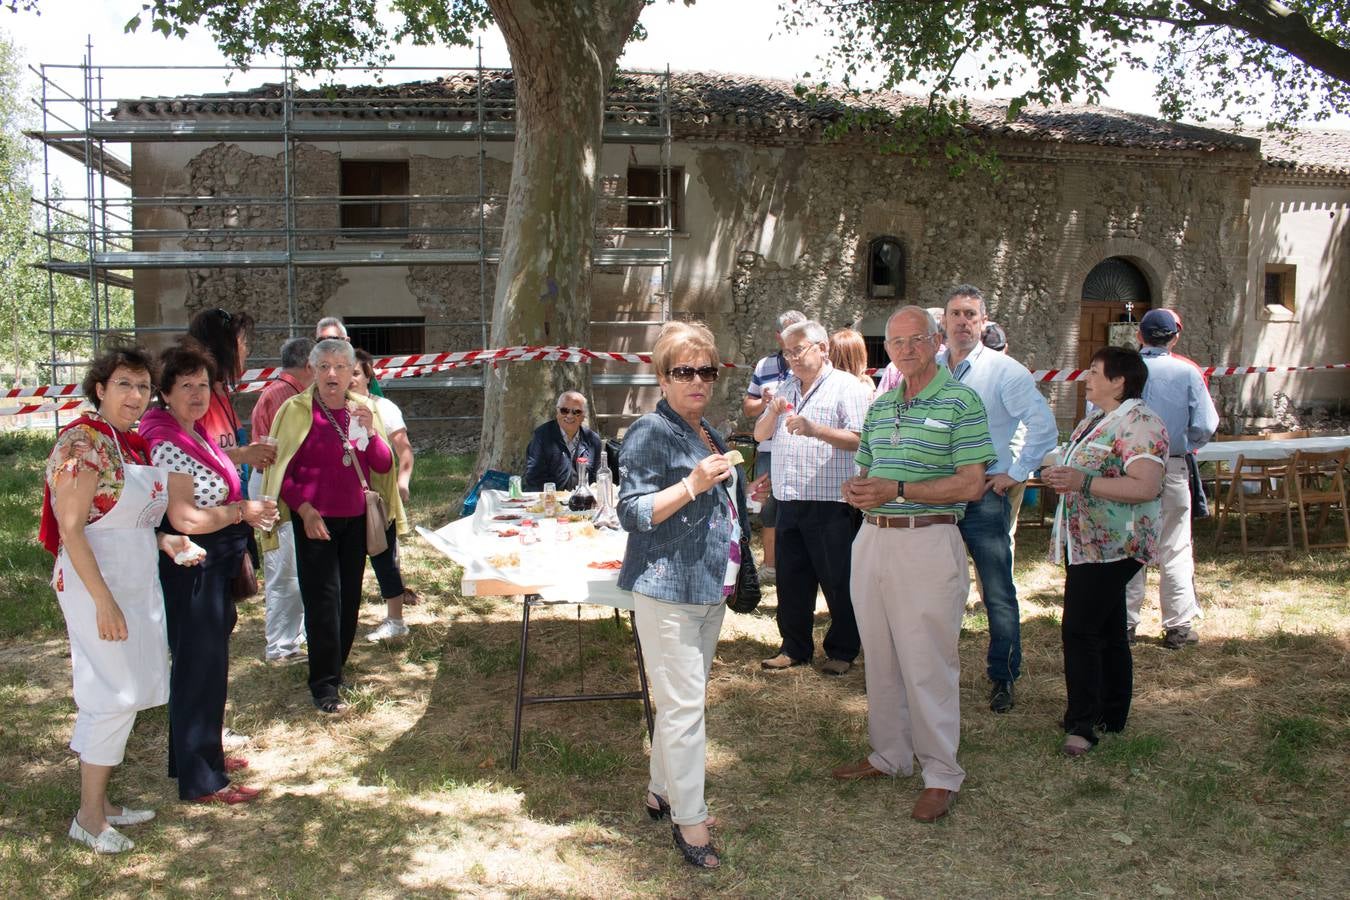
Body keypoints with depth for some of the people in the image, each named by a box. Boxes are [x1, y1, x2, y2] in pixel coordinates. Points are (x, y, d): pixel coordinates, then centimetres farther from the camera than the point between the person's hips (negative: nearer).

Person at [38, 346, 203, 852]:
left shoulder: (132, 444, 11)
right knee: (117, 696, -5)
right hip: (98, 584, -9)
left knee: (115, 697, 13)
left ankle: (99, 803, 24)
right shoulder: (84, 443, -15)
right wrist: (104, 601, -22)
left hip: (137, 582, 9)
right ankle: (89, 818, 7)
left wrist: (164, 541, 4)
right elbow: (70, 529, -19)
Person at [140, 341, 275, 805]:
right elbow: (185, 520, -26)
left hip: (213, 568, 10)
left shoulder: (195, 433, 9)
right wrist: (241, 511, -19)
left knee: (208, 666, 20)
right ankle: (201, 780, 11)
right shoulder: (168, 445, -20)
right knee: (199, 670, 0)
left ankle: (203, 754, 36)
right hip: (189, 570, -10)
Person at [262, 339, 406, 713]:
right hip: (315, 520, -4)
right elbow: (280, 468, -5)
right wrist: (303, 508, -16)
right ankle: (324, 686, 2)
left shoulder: (364, 409, 6)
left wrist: (370, 431, -14)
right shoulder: (297, 410, -6)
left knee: (349, 597, 11)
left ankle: (335, 669, 26)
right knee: (323, 600, -5)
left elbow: (383, 466, 2)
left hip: (355, 518, 4)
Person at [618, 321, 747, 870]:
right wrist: (693, 484, -26)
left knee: (683, 700, 17)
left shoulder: (709, 433, 15)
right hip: (667, 589, -9)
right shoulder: (651, 433, -13)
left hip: (709, 589, 9)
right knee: (684, 705, -6)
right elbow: (632, 513, -18)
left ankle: (663, 792, 30)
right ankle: (689, 819, 5)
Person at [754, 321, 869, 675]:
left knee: (837, 583, 3)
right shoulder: (786, 389, 17)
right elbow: (760, 434, 18)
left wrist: (814, 429, -23)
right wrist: (772, 413, -2)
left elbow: (861, 439, -15)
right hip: (789, 502, 7)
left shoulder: (846, 387, -5)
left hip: (830, 503, -7)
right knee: (791, 580, 12)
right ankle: (794, 647, 23)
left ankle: (842, 650, 16)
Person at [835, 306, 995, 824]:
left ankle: (941, 774, 10)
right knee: (880, 658, 14)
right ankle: (889, 754, 29)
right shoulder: (880, 407, 14)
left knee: (928, 664, -2)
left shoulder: (960, 402, -7)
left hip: (928, 543, -7)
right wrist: (857, 490, -2)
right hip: (872, 541, 7)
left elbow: (971, 485, -13)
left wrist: (898, 490, -18)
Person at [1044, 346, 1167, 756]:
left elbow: (1146, 488, -25)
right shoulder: (1093, 421, 17)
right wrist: (1060, 476, 8)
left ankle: (1083, 724, -6)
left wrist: (1082, 482, -26)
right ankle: (1111, 717, 24)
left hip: (1111, 546, -10)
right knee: (1107, 631, 15)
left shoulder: (1139, 423, -15)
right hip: (1085, 544, 10)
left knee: (1080, 630, -12)